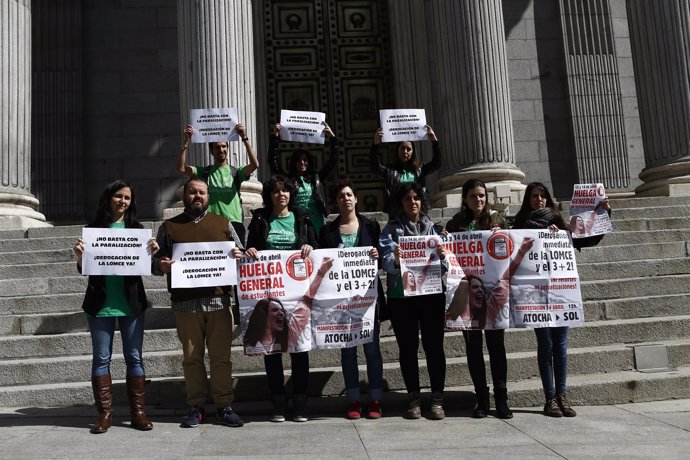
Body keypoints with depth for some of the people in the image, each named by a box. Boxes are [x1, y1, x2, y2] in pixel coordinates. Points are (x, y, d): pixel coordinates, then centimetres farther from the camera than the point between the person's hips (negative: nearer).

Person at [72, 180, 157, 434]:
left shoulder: (136, 228, 6)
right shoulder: (93, 228, 4)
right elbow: (84, 270, 4)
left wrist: (152, 252, -18)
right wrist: (79, 256, -16)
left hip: (131, 303, 0)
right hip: (100, 303, 0)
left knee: (134, 357, 4)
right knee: (101, 358, 5)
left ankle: (138, 412, 10)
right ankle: (105, 414, 13)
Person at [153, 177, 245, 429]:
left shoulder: (223, 224, 14)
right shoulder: (169, 227, 12)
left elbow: (240, 255, 18)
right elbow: (157, 260, 12)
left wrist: (239, 257, -5)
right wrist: (161, 265, -10)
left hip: (218, 301, 0)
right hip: (185, 303, 0)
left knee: (221, 357, 2)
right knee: (192, 358, 5)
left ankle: (224, 407, 10)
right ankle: (196, 408, 15)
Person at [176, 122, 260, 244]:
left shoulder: (236, 172, 9)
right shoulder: (204, 172, 12)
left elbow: (255, 164, -8)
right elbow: (181, 168, -2)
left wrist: (244, 138, -15)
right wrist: (186, 142, -9)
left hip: (235, 222, 0)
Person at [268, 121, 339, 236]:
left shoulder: (316, 178, 13)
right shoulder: (288, 178, 7)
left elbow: (333, 161, 13)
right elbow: (273, 162, 1)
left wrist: (332, 137, 5)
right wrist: (275, 137, -5)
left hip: (317, 222, 2)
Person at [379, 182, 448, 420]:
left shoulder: (432, 227, 11)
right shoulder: (392, 228, 5)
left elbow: (442, 264, 8)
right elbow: (386, 262, -6)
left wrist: (442, 256, -14)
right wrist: (395, 260, -28)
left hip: (431, 292, 1)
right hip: (401, 295, -1)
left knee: (434, 345, 1)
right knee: (408, 347, 5)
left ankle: (437, 399, 10)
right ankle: (413, 398, 16)